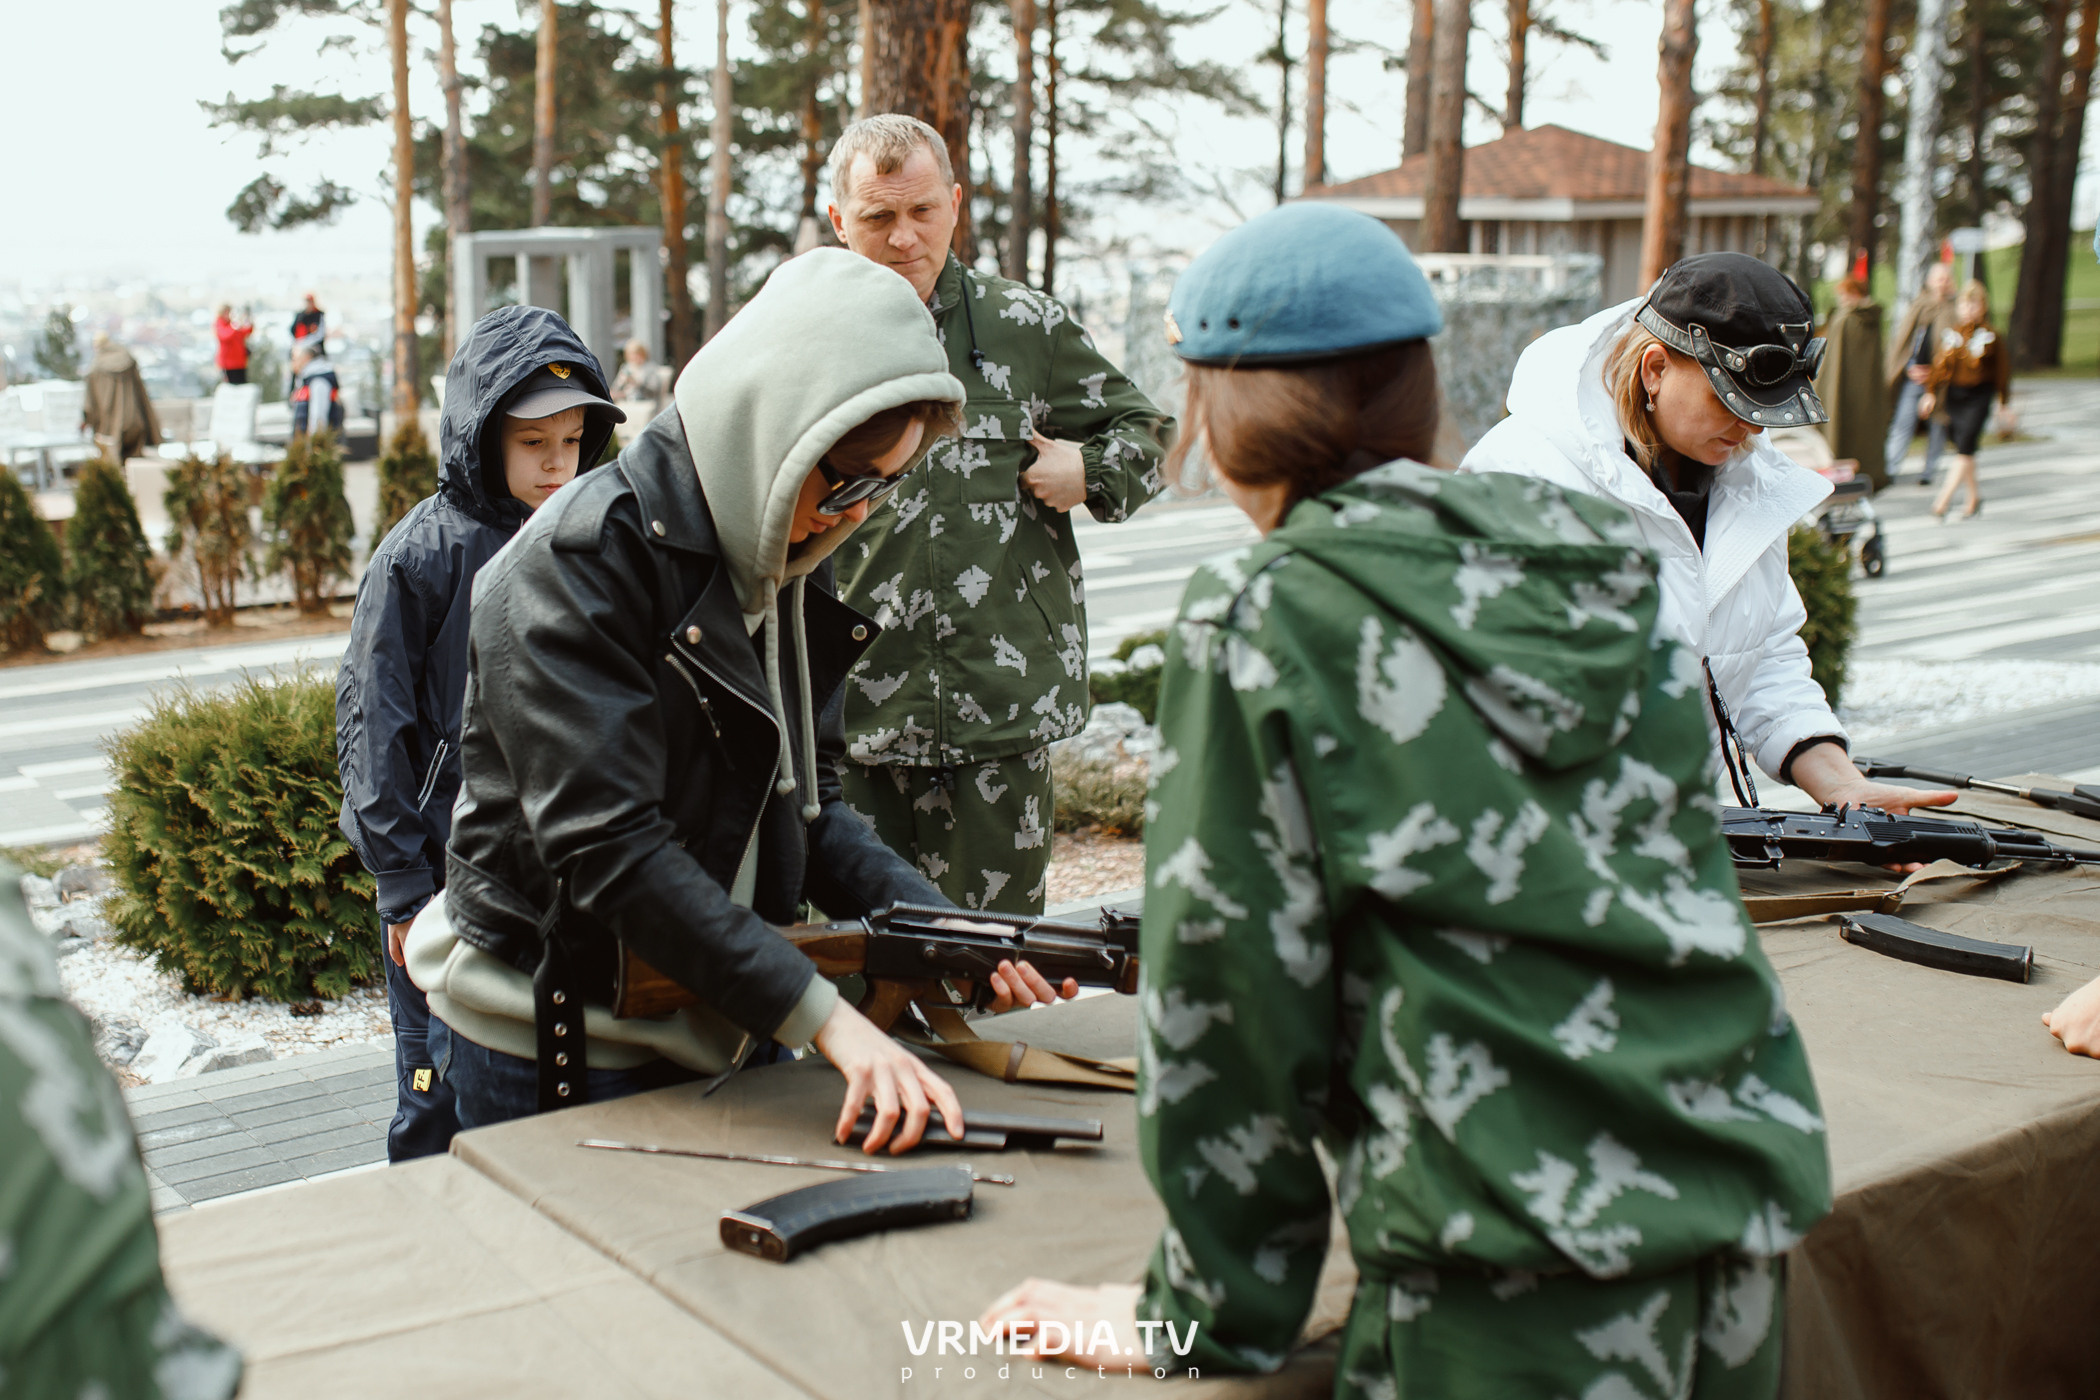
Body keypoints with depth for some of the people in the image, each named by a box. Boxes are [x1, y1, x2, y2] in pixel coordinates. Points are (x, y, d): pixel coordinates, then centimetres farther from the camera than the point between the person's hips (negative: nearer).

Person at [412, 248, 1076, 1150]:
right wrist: (827, 1021, -31)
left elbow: (801, 808, 8)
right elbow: (608, 846, -27)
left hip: (723, 1034, 7)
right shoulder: (578, 565, -21)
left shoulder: (785, 566, 4)